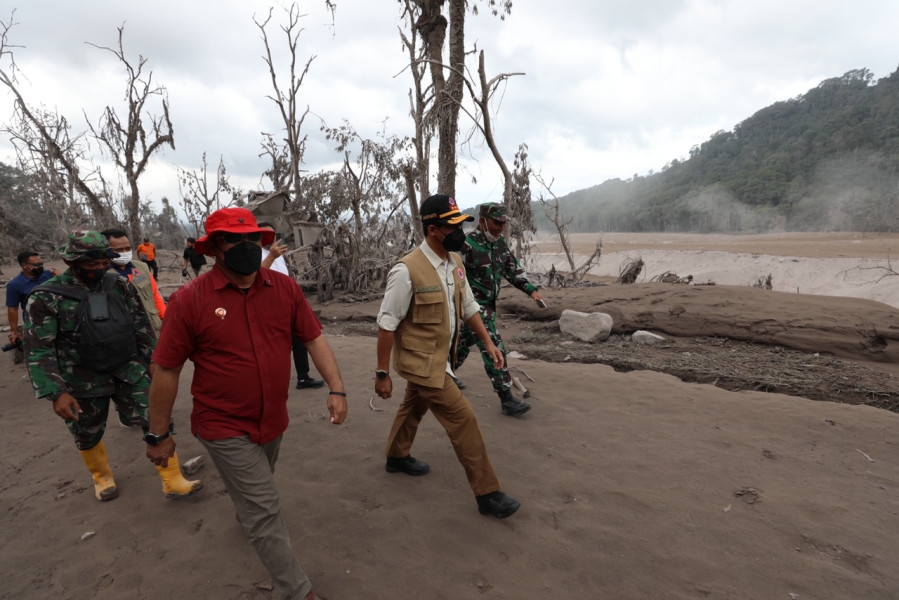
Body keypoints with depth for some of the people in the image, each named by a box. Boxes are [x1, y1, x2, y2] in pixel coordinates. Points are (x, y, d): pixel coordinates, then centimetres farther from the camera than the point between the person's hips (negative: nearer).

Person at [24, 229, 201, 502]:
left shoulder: (121, 286, -2)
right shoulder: (47, 297, -11)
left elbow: (142, 327, 7)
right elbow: (39, 349, -12)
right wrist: (56, 393, -18)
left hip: (129, 371, 2)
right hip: (83, 381, -1)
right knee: (88, 436, 17)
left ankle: (172, 479, 9)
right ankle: (102, 477, 45)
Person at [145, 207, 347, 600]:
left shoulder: (285, 288, -7)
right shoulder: (190, 299, -16)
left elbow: (314, 339, -3)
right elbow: (166, 371, -10)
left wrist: (336, 389, -13)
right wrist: (158, 436, -3)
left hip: (273, 422, 5)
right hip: (225, 428, -4)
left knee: (254, 494, 30)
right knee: (265, 510, 0)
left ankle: (245, 516, 64)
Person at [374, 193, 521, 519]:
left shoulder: (455, 262, 0)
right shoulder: (407, 270, -24)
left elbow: (468, 306, 11)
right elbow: (387, 324, -19)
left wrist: (488, 341, 6)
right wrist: (382, 373, -15)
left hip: (438, 357, 8)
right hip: (422, 361, -8)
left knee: (414, 407, 27)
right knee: (463, 419, -5)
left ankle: (397, 456, 52)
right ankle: (487, 493, 10)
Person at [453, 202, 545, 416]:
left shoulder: (500, 243, 5)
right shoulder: (467, 245, -19)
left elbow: (514, 270, 10)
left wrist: (532, 290, -2)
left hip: (489, 304, 8)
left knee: (464, 342, 22)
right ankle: (507, 399, -3)